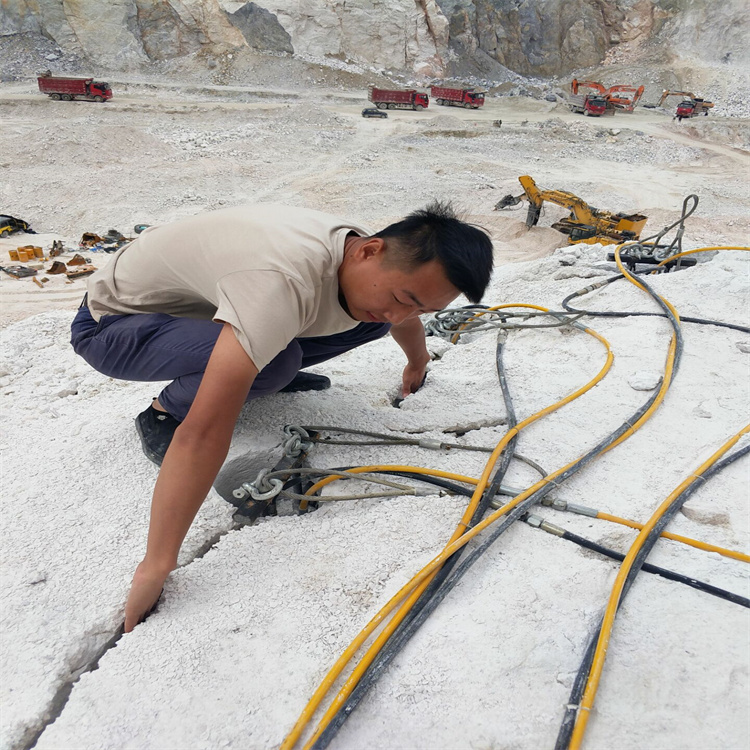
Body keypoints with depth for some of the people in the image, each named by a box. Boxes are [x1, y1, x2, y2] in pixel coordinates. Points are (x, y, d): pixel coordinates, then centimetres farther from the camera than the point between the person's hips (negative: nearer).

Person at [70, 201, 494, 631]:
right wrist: (155, 570, -45)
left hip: (204, 305, 7)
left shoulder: (375, 264, -13)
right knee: (276, 362, -37)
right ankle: (164, 413, -8)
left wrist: (418, 364, 32)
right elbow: (204, 433, -47)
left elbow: (404, 319, 13)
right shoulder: (285, 279, -42)